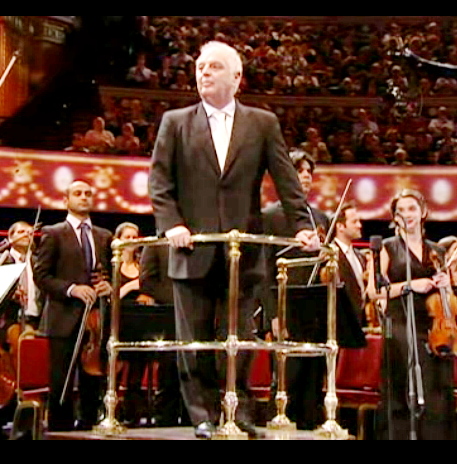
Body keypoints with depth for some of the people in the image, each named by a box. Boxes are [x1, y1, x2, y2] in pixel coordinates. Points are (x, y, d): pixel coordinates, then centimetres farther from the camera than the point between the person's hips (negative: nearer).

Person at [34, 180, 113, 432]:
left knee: (93, 382, 6)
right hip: (64, 320, -4)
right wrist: (71, 289, -16)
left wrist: (110, 285, -4)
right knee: (61, 385, -3)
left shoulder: (105, 237, 16)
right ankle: (60, 430, 4)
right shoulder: (53, 234, 4)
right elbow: (41, 275, -3)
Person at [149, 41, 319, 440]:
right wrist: (171, 223, -11)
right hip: (193, 250, 1)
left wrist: (302, 225, -8)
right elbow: (160, 182, 4)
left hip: (243, 250, 0)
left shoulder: (263, 123, 9)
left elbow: (287, 181, 4)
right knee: (195, 340, 4)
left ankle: (238, 412, 14)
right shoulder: (175, 122, 9)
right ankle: (204, 415, 15)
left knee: (239, 339, 3)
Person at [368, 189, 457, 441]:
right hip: (400, 328, -4)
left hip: (435, 329, 4)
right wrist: (409, 285, -13)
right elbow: (374, 291, -4)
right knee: (403, 398, -8)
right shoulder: (388, 248, 7)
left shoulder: (436, 251, 18)